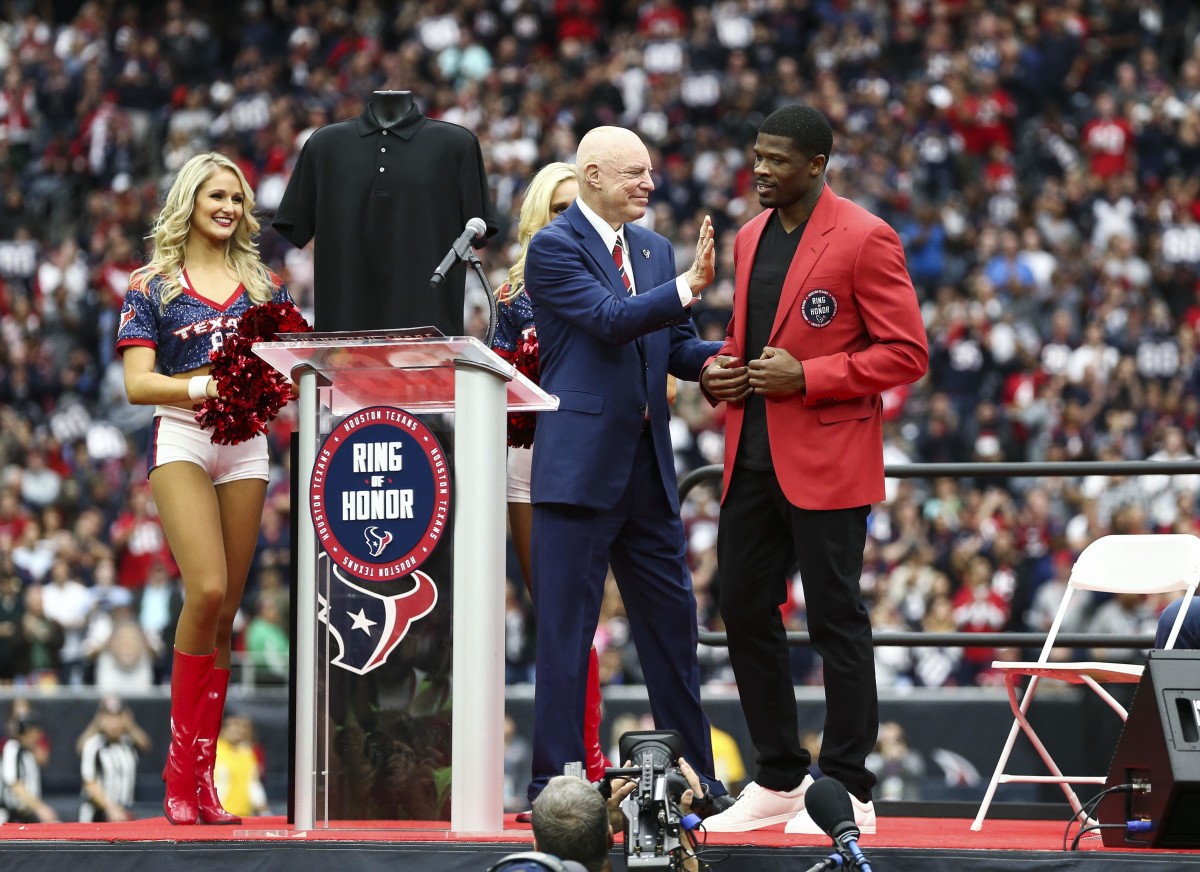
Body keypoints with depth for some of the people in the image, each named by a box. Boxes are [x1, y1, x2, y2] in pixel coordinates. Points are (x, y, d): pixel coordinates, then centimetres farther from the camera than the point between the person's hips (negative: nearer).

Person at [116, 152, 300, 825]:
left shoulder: (264, 284, 16)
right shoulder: (153, 284, 7)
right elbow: (137, 384, -1)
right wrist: (198, 387, -17)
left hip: (246, 442, 4)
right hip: (182, 440, -4)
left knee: (225, 613, 2)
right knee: (207, 592, -21)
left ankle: (203, 776, 7)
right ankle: (181, 764, -10)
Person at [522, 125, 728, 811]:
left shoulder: (656, 250, 15)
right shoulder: (553, 248, -7)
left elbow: (678, 348, 14)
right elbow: (611, 318, -20)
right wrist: (688, 286, -25)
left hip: (648, 469, 7)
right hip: (581, 465, -7)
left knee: (672, 622, 12)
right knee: (565, 629, -2)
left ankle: (696, 778, 21)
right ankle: (554, 785, 3)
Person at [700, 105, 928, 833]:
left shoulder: (864, 239, -9)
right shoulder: (751, 237, 14)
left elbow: (907, 353, -12)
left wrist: (805, 377, -18)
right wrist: (720, 369, 4)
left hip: (825, 462, -8)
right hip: (753, 456, 8)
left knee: (837, 621, -3)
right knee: (744, 610, 9)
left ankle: (849, 793, 4)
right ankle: (779, 781, 20)